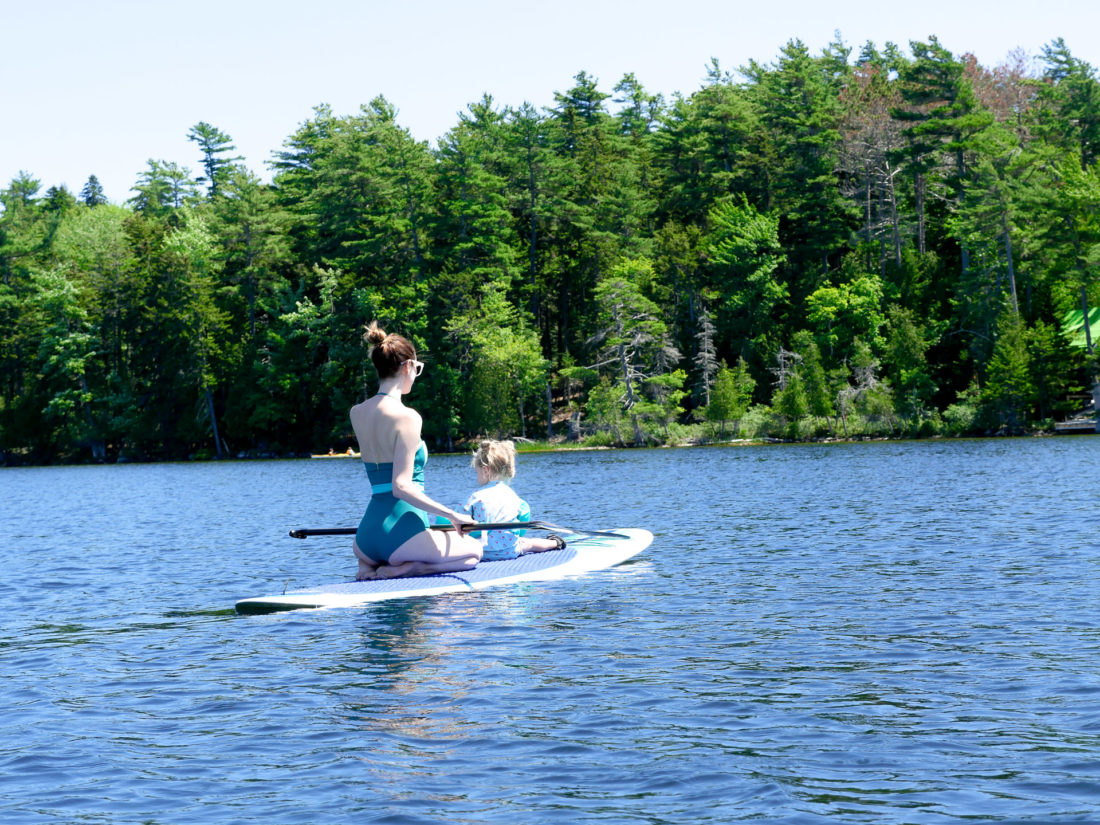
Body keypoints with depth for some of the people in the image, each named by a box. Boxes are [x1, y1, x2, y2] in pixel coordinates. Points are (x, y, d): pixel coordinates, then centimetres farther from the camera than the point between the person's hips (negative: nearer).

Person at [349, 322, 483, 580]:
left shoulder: (356, 413, 6)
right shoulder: (407, 417, -15)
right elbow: (402, 486, -21)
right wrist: (453, 515, -16)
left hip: (368, 534, 7)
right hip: (400, 536, -7)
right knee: (474, 551, 17)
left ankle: (367, 566, 7)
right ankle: (402, 570, -6)